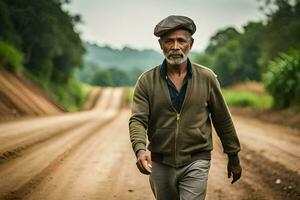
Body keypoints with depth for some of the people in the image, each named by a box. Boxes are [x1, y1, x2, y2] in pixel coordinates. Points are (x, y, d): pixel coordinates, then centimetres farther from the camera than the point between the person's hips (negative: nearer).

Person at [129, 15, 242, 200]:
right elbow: (137, 120, -10)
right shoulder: (147, 81, -2)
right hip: (160, 164, 2)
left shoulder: (206, 78, -1)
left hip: (196, 163, -2)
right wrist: (140, 149, -30)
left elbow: (223, 120, 6)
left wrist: (233, 157, 12)